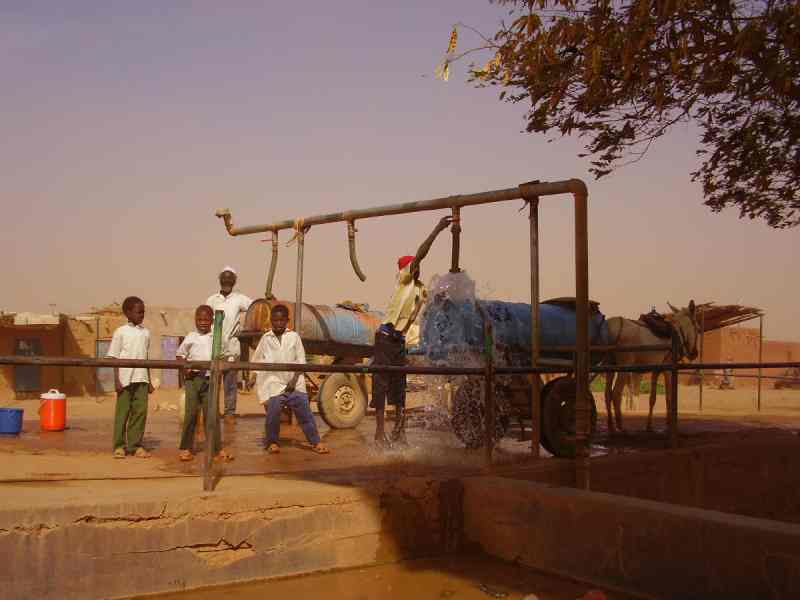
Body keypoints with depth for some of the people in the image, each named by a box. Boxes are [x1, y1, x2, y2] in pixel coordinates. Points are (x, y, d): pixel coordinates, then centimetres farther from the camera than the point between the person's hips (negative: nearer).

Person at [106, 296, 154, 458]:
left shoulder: (145, 333, 11)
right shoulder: (120, 332, -1)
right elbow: (114, 357, -2)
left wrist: (149, 381, 13)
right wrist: (116, 380, -9)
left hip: (141, 379, 4)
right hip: (125, 379, -4)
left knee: (140, 411, 2)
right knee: (122, 412, 1)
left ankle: (135, 445, 11)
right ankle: (119, 446, 10)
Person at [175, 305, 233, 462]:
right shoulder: (190, 338, 5)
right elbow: (180, 354, 12)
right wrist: (184, 368, -5)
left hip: (210, 379, 1)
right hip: (193, 378, -1)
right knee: (191, 413, -1)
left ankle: (217, 447, 9)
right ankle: (186, 447, 8)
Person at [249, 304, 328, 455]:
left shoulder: (294, 336, 5)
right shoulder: (266, 338, 7)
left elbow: (301, 361, 3)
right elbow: (256, 360, 15)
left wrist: (295, 380, -6)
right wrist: (253, 377, 5)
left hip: (294, 384, 0)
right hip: (274, 384, 0)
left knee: (305, 413, -1)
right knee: (272, 414, -8)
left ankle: (316, 442, 7)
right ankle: (272, 442, 13)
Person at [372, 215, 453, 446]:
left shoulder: (422, 290, 15)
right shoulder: (403, 280, -5)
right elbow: (420, 254, -14)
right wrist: (437, 229, -16)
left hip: (400, 340, 7)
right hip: (386, 337, -7)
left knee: (399, 385, 9)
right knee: (381, 384, -5)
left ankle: (399, 431, 14)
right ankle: (380, 432, -5)